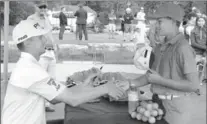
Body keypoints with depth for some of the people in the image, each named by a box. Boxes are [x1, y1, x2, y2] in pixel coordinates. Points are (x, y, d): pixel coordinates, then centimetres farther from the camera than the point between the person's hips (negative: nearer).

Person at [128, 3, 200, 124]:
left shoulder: (183, 48, -19)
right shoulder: (161, 47, 9)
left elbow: (193, 85, -23)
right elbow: (152, 74, 14)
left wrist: (160, 80, -20)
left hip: (176, 106, -8)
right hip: (160, 104, 8)